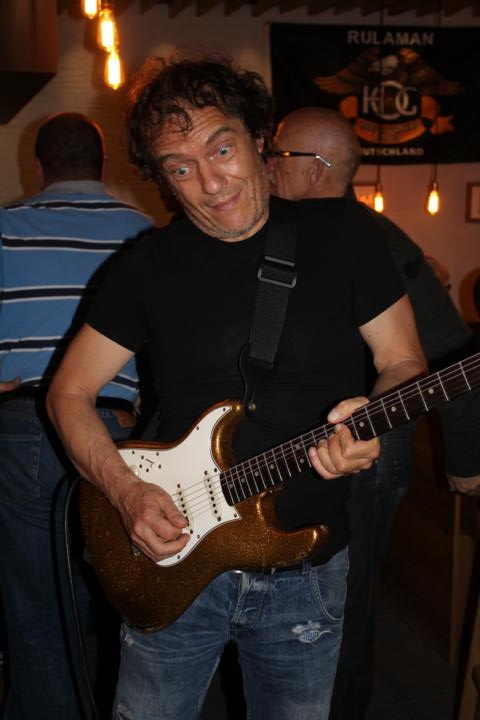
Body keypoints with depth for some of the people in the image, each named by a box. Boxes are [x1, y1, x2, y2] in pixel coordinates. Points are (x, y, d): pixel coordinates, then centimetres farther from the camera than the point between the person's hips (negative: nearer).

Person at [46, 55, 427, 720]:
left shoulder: (341, 231, -6)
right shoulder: (150, 266, -4)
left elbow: (404, 360, 0)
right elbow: (70, 392, 2)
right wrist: (125, 490, -14)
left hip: (307, 568, 0)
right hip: (176, 561, 1)